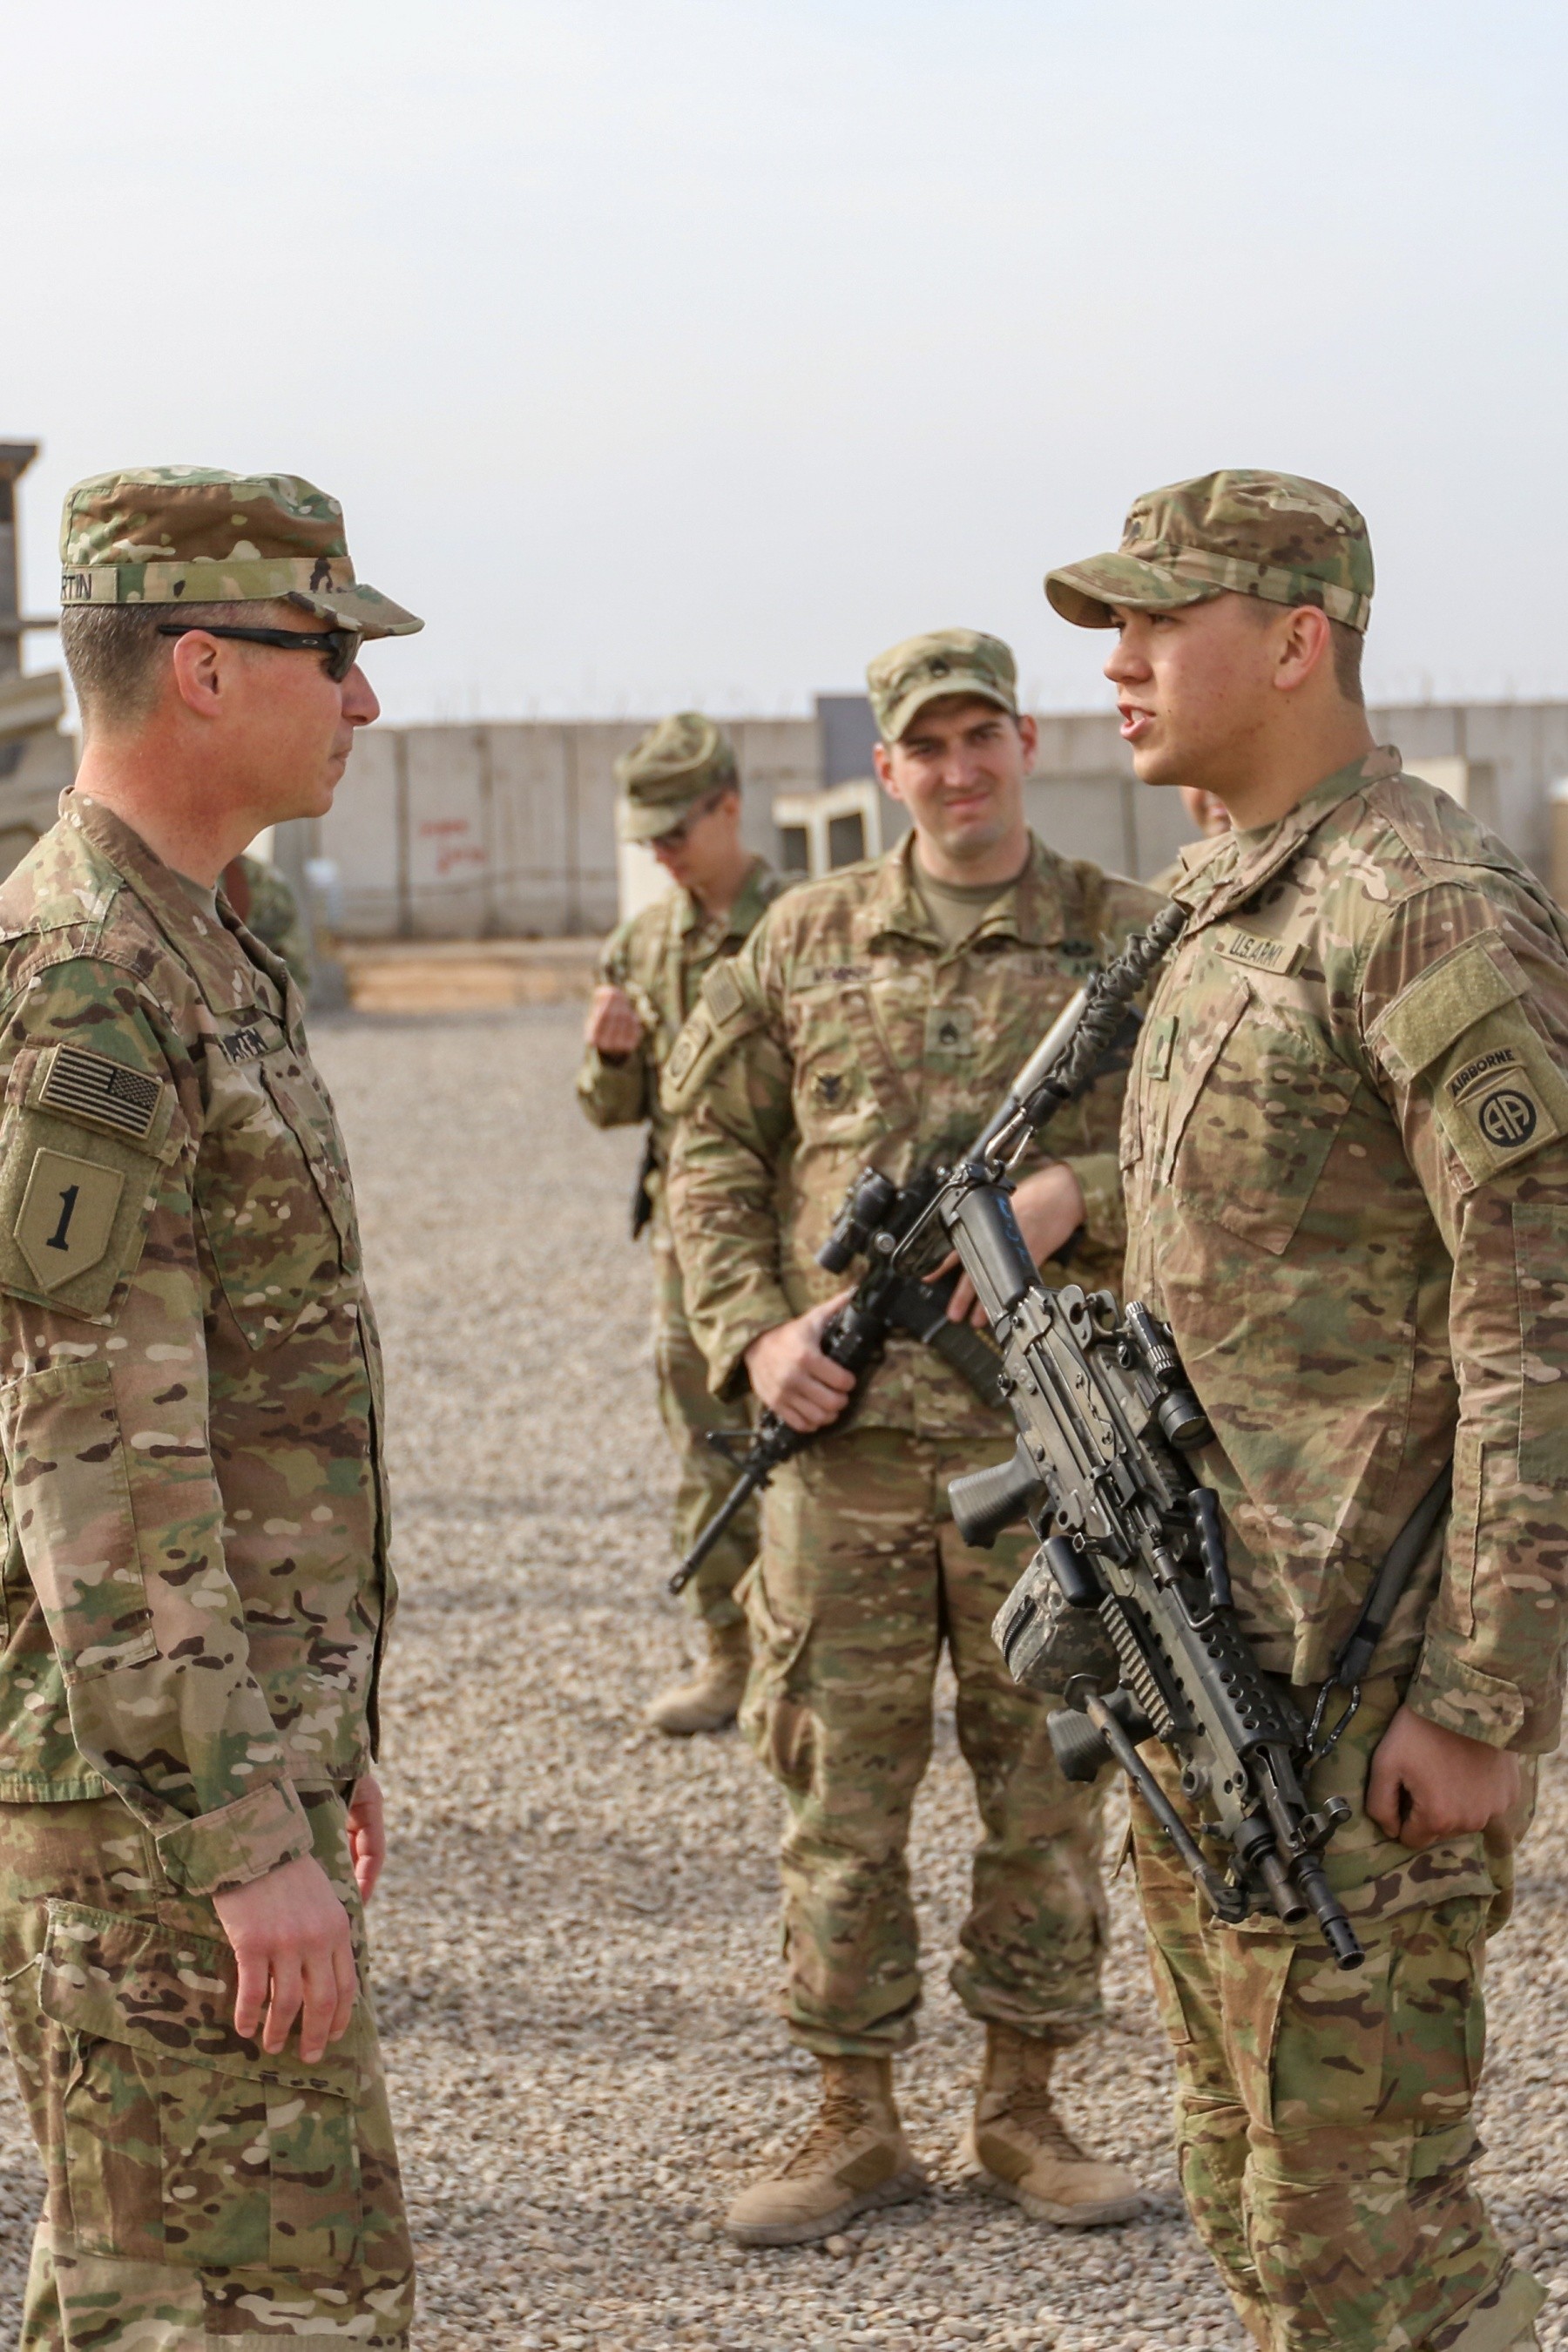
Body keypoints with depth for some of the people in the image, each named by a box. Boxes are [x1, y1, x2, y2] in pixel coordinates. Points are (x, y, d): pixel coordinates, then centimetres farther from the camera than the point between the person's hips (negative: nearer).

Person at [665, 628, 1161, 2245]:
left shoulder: (1128, 943, 4)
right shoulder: (809, 941, 8)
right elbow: (710, 1145, 11)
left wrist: (1075, 1193, -18)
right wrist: (753, 1332, -3)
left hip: (1047, 1432, -1)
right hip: (845, 1430, 1)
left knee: (1047, 1780, 7)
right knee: (840, 1787, 4)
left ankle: (1022, 2111, 20)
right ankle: (855, 2125, 15)